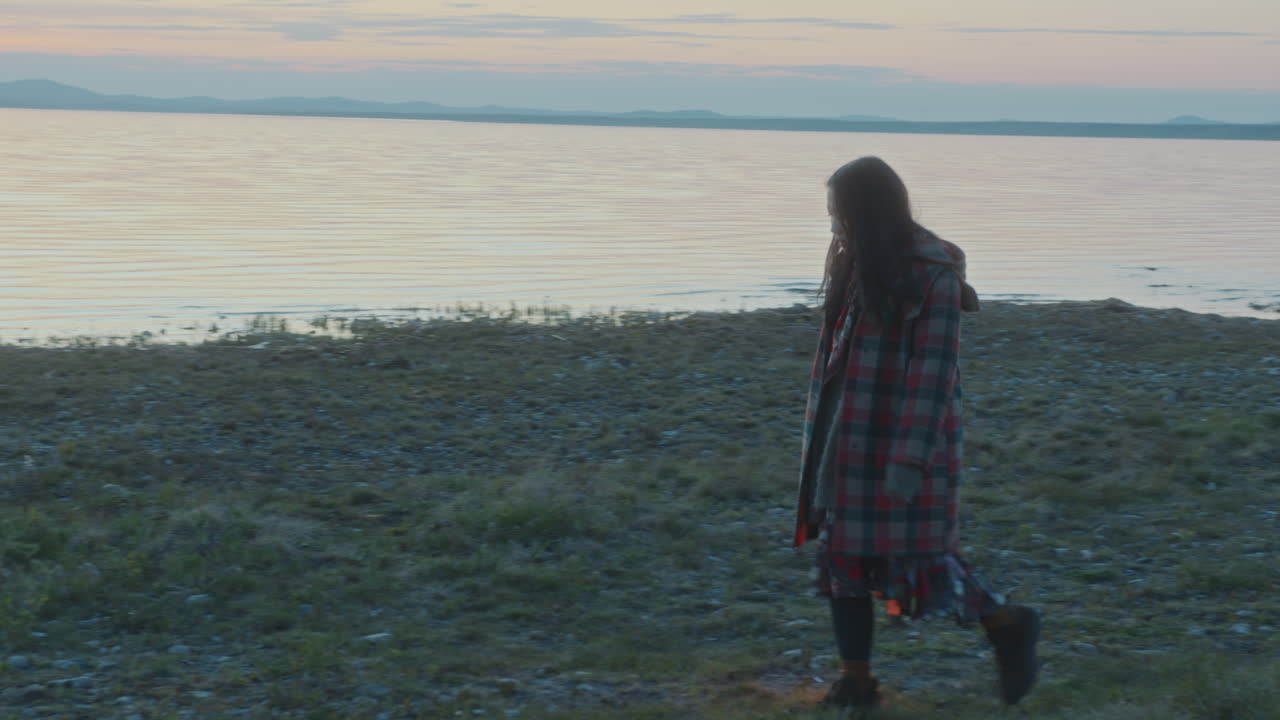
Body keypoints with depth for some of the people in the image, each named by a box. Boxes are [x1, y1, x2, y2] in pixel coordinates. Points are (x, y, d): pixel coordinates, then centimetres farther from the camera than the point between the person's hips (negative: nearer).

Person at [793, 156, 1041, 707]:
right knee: (841, 558, 7)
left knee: (917, 564, -3)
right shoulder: (856, 268, 9)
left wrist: (910, 462, -22)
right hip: (851, 446, 8)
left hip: (905, 445, -8)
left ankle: (1007, 626, 20)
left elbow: (934, 372, -19)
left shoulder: (932, 274, -15)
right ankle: (855, 681, 16)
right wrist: (824, 445, 17)